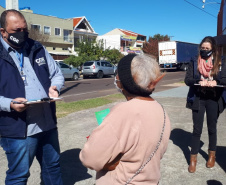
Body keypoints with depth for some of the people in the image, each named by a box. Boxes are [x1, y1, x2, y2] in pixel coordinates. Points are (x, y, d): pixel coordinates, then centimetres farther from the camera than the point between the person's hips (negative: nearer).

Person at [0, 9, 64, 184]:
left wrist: (54, 87, -6)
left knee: (53, 167, 20)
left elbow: (57, 74, 15)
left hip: (48, 124, 5)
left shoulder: (37, 49, 10)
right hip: (18, 130, -4)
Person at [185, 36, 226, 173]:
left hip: (213, 100, 1)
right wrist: (199, 82, -25)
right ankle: (193, 159, 13)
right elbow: (187, 80, -7)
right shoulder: (194, 63, 1)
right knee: (197, 129, 3)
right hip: (198, 99, -1)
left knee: (212, 128, 15)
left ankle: (212, 155, 33)